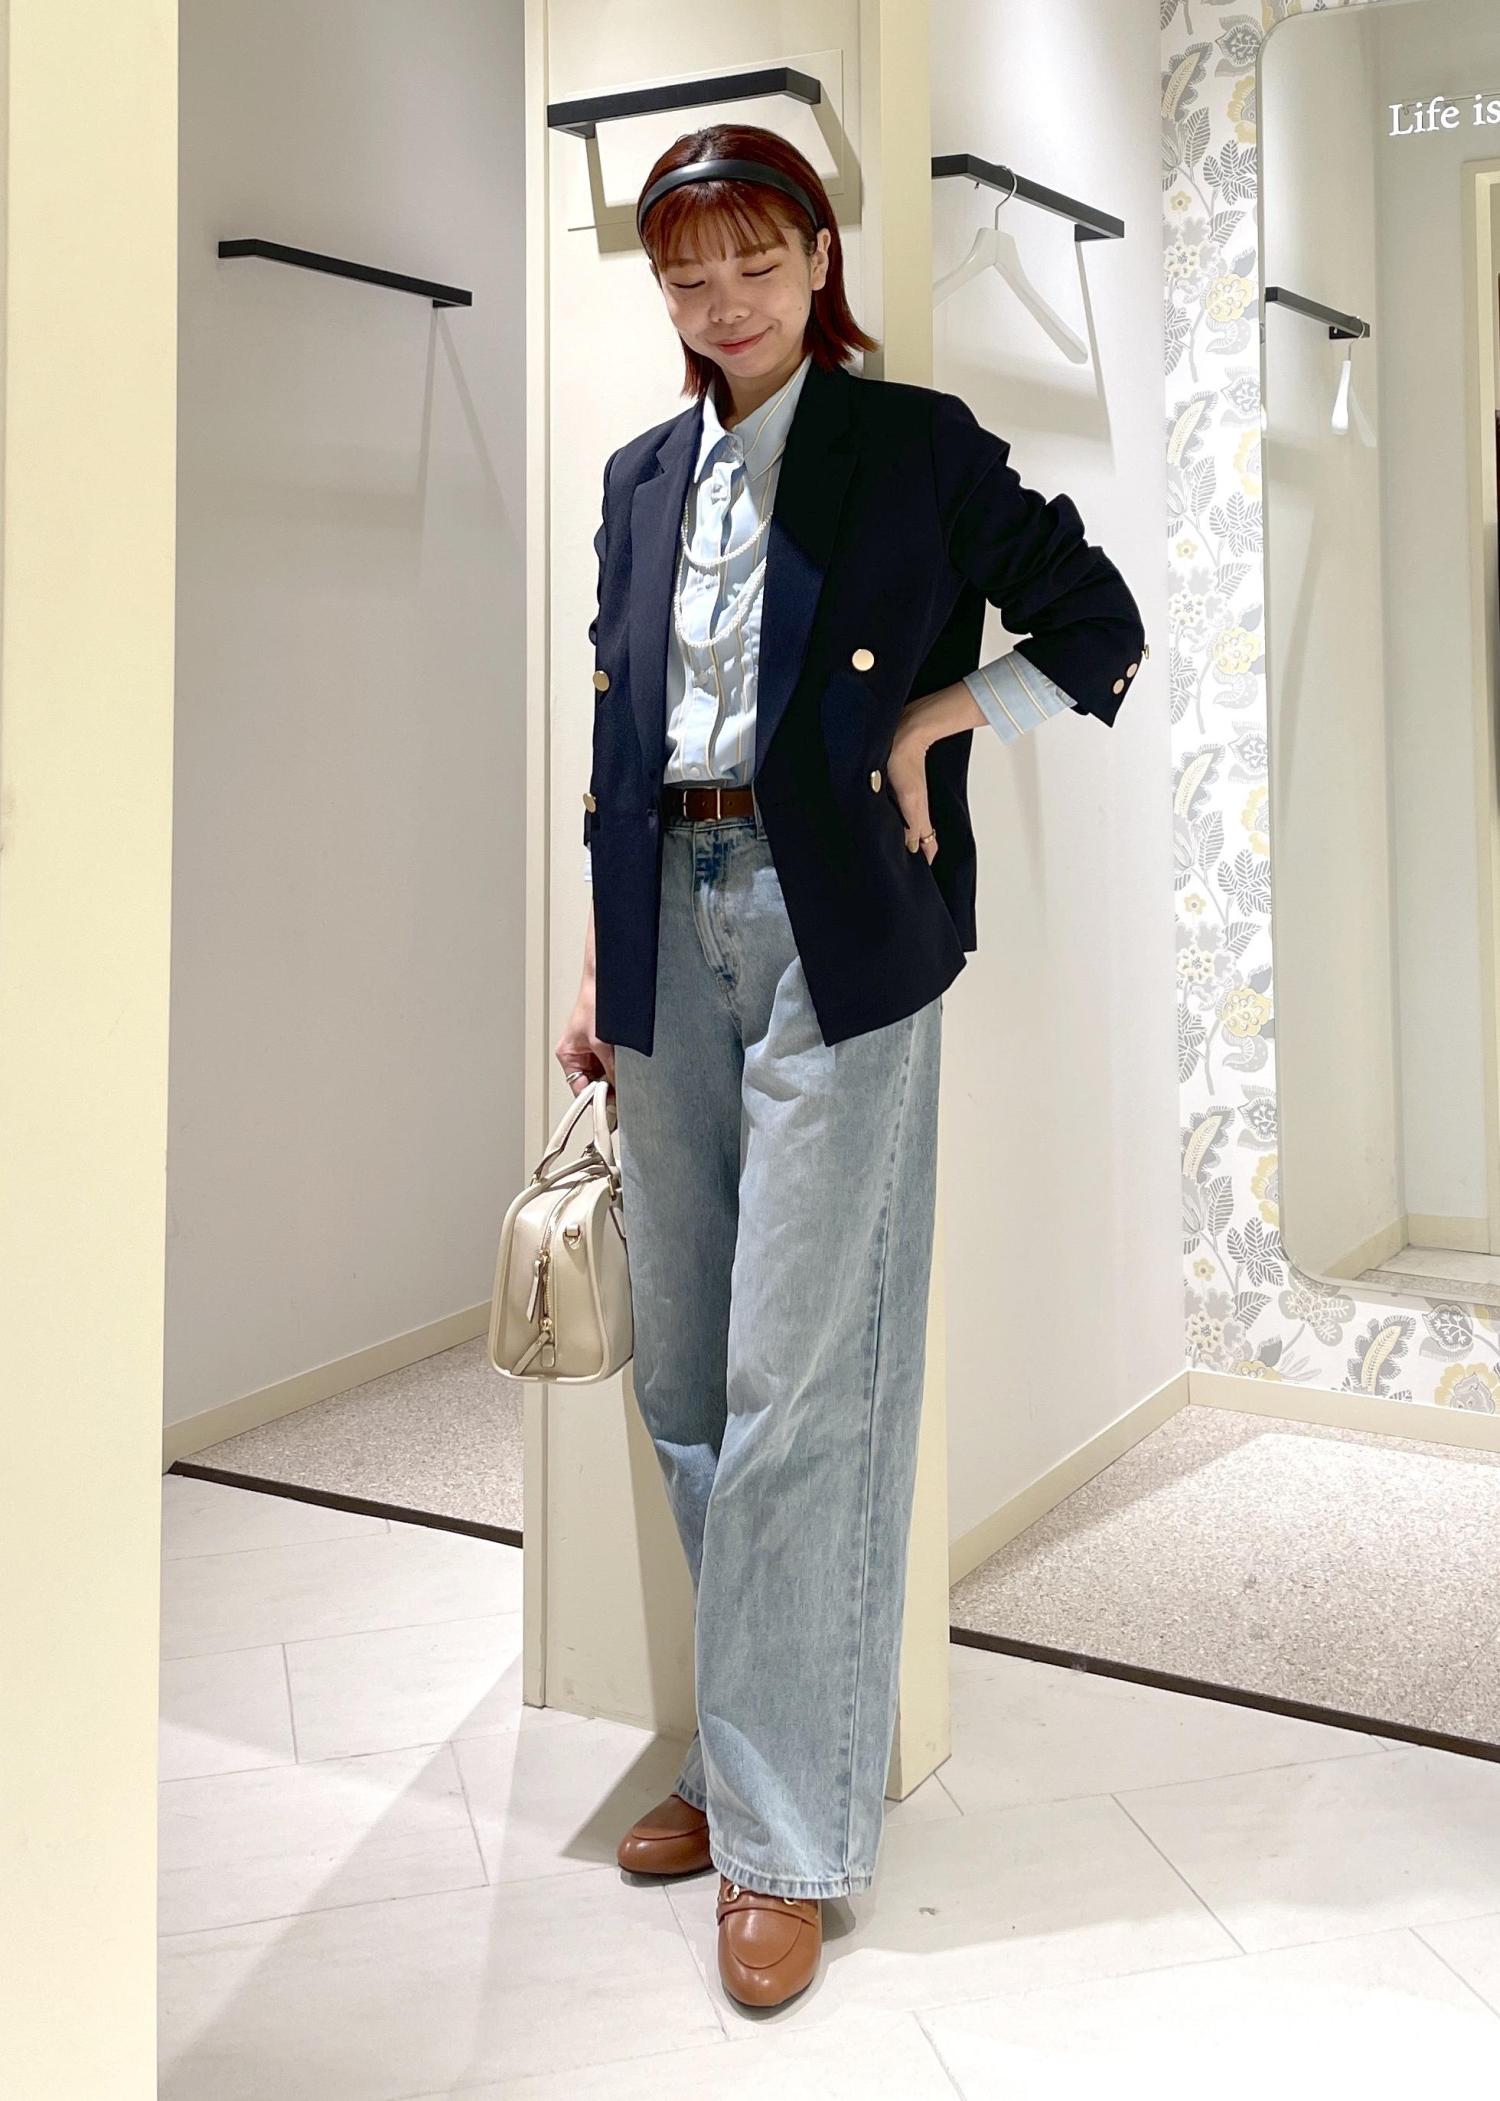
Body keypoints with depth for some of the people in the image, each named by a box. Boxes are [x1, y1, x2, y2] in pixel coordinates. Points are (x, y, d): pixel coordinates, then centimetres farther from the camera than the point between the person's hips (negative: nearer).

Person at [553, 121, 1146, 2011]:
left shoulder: (917, 446, 2)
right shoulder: (642, 476, 16)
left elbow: (1101, 633, 6)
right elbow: (615, 736, 17)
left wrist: (928, 722, -5)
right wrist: (591, 970, 13)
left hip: (836, 933, -5)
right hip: (670, 924, 6)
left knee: (797, 1381, -5)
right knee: (681, 1376, 9)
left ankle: (789, 1832, 10)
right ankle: (741, 1743, 27)